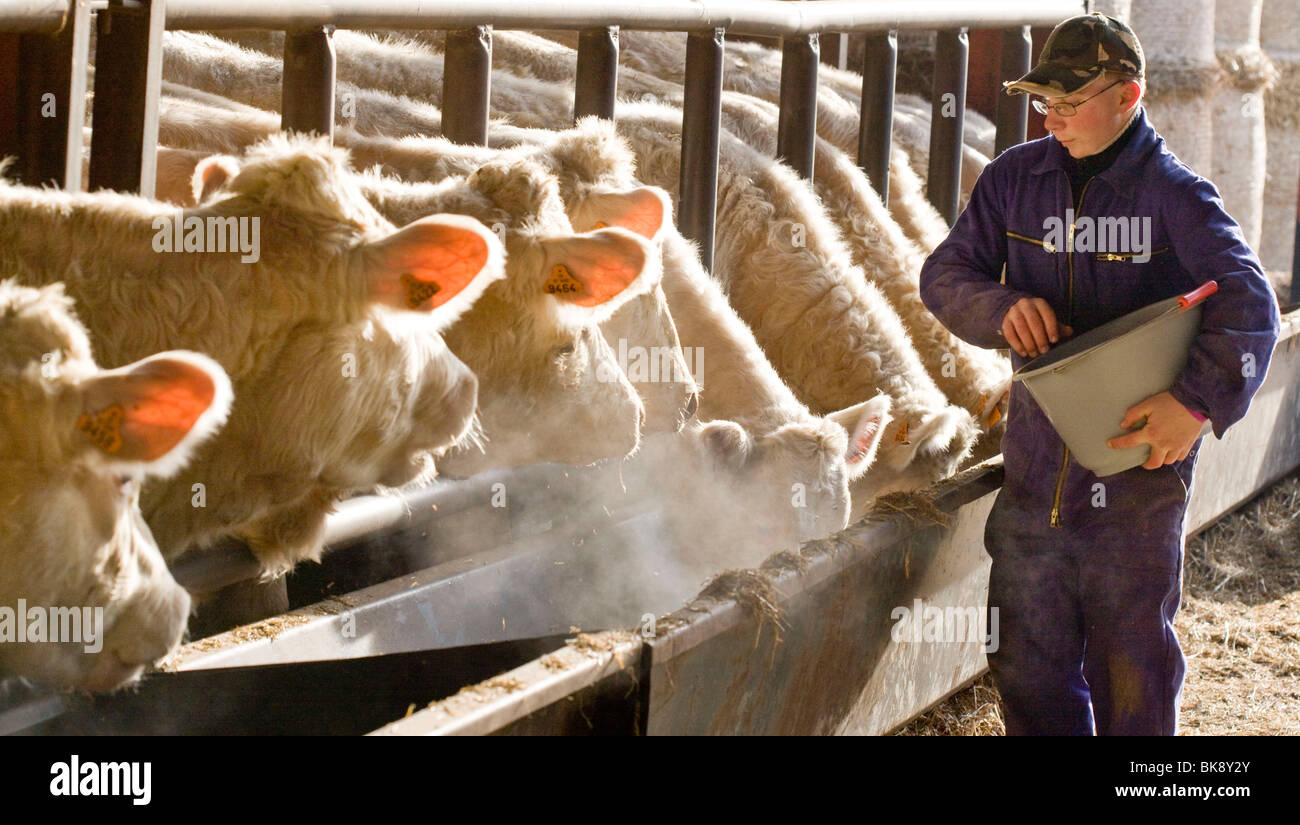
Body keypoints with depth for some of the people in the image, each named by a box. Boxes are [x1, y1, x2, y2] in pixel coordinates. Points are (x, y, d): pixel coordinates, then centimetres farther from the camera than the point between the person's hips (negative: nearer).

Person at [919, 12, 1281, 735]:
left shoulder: (1172, 193, -8)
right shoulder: (1016, 178, 5)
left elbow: (1249, 303, -19)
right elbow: (945, 274, 8)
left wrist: (1199, 401, -34)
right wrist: (1001, 309, -14)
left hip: (1138, 462, -4)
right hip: (1036, 467, 4)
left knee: (1131, 674, 5)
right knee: (1029, 663, 12)